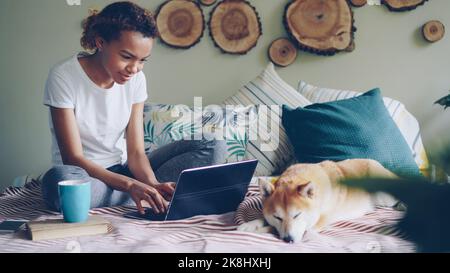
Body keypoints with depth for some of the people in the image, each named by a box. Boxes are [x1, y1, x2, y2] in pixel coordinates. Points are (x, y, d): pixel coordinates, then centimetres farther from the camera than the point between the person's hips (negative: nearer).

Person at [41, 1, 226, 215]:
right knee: (58, 180, -42)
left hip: (124, 170, 4)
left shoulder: (136, 79, -4)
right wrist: (130, 185, -35)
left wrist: (152, 184, -28)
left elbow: (136, 151, -5)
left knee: (213, 147, -8)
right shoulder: (63, 77, -18)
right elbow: (73, 158, -21)